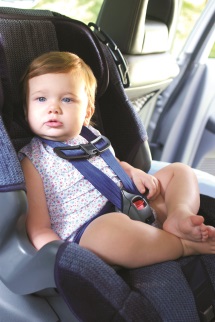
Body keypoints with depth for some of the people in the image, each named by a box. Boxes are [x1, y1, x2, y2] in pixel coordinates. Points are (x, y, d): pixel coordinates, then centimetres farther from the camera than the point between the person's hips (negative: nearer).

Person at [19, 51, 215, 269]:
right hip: (88, 233, -7)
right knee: (112, 227, -41)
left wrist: (133, 172, 7)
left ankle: (179, 214, -20)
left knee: (179, 171, 12)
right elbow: (39, 229, -5)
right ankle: (186, 245, -17)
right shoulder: (32, 160, -1)